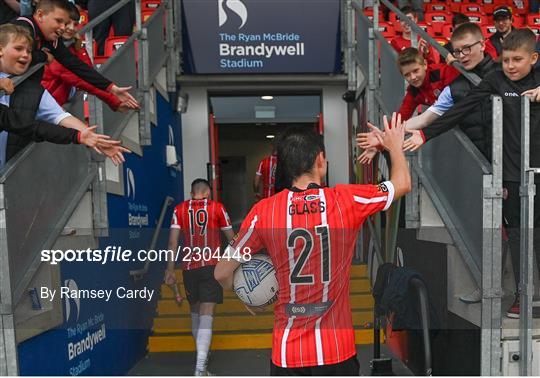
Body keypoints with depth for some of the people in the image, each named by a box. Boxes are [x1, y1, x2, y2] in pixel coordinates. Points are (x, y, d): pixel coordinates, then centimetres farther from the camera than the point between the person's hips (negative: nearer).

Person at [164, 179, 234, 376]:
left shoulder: (180, 209, 6)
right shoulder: (217, 207, 2)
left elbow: (173, 241, -1)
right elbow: (232, 239, 7)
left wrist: (170, 269, 2)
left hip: (189, 267, 3)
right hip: (211, 265, -3)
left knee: (195, 312, 21)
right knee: (206, 316, -6)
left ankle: (202, 354, 39)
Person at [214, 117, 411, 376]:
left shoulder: (263, 212, -10)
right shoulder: (347, 201, -11)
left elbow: (222, 273, -1)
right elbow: (402, 183, 7)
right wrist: (395, 145, 25)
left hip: (287, 352, 0)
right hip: (338, 351, 0)